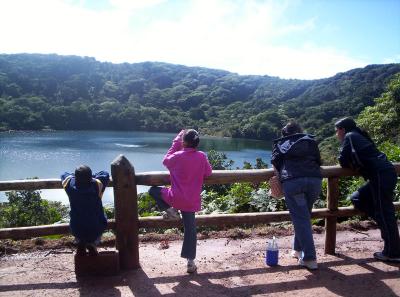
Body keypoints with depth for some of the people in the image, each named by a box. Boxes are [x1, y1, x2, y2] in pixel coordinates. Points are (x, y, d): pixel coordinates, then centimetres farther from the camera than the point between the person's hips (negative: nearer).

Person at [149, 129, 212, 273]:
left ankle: (170, 210, 8)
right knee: (190, 229, 11)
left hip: (176, 197, -3)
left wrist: (176, 142, 11)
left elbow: (166, 161, 11)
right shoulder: (202, 156, -4)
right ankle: (191, 262, 13)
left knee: (153, 190, 20)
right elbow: (208, 173, 10)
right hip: (191, 201, 3)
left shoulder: (178, 156, -11)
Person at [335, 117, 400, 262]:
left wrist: (349, 164, 13)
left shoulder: (349, 137, -2)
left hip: (381, 175, -9)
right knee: (357, 199, 15)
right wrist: (353, 164, 15)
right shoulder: (359, 136, 24)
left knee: (384, 213, -4)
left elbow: (344, 162, -6)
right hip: (386, 174, 9)